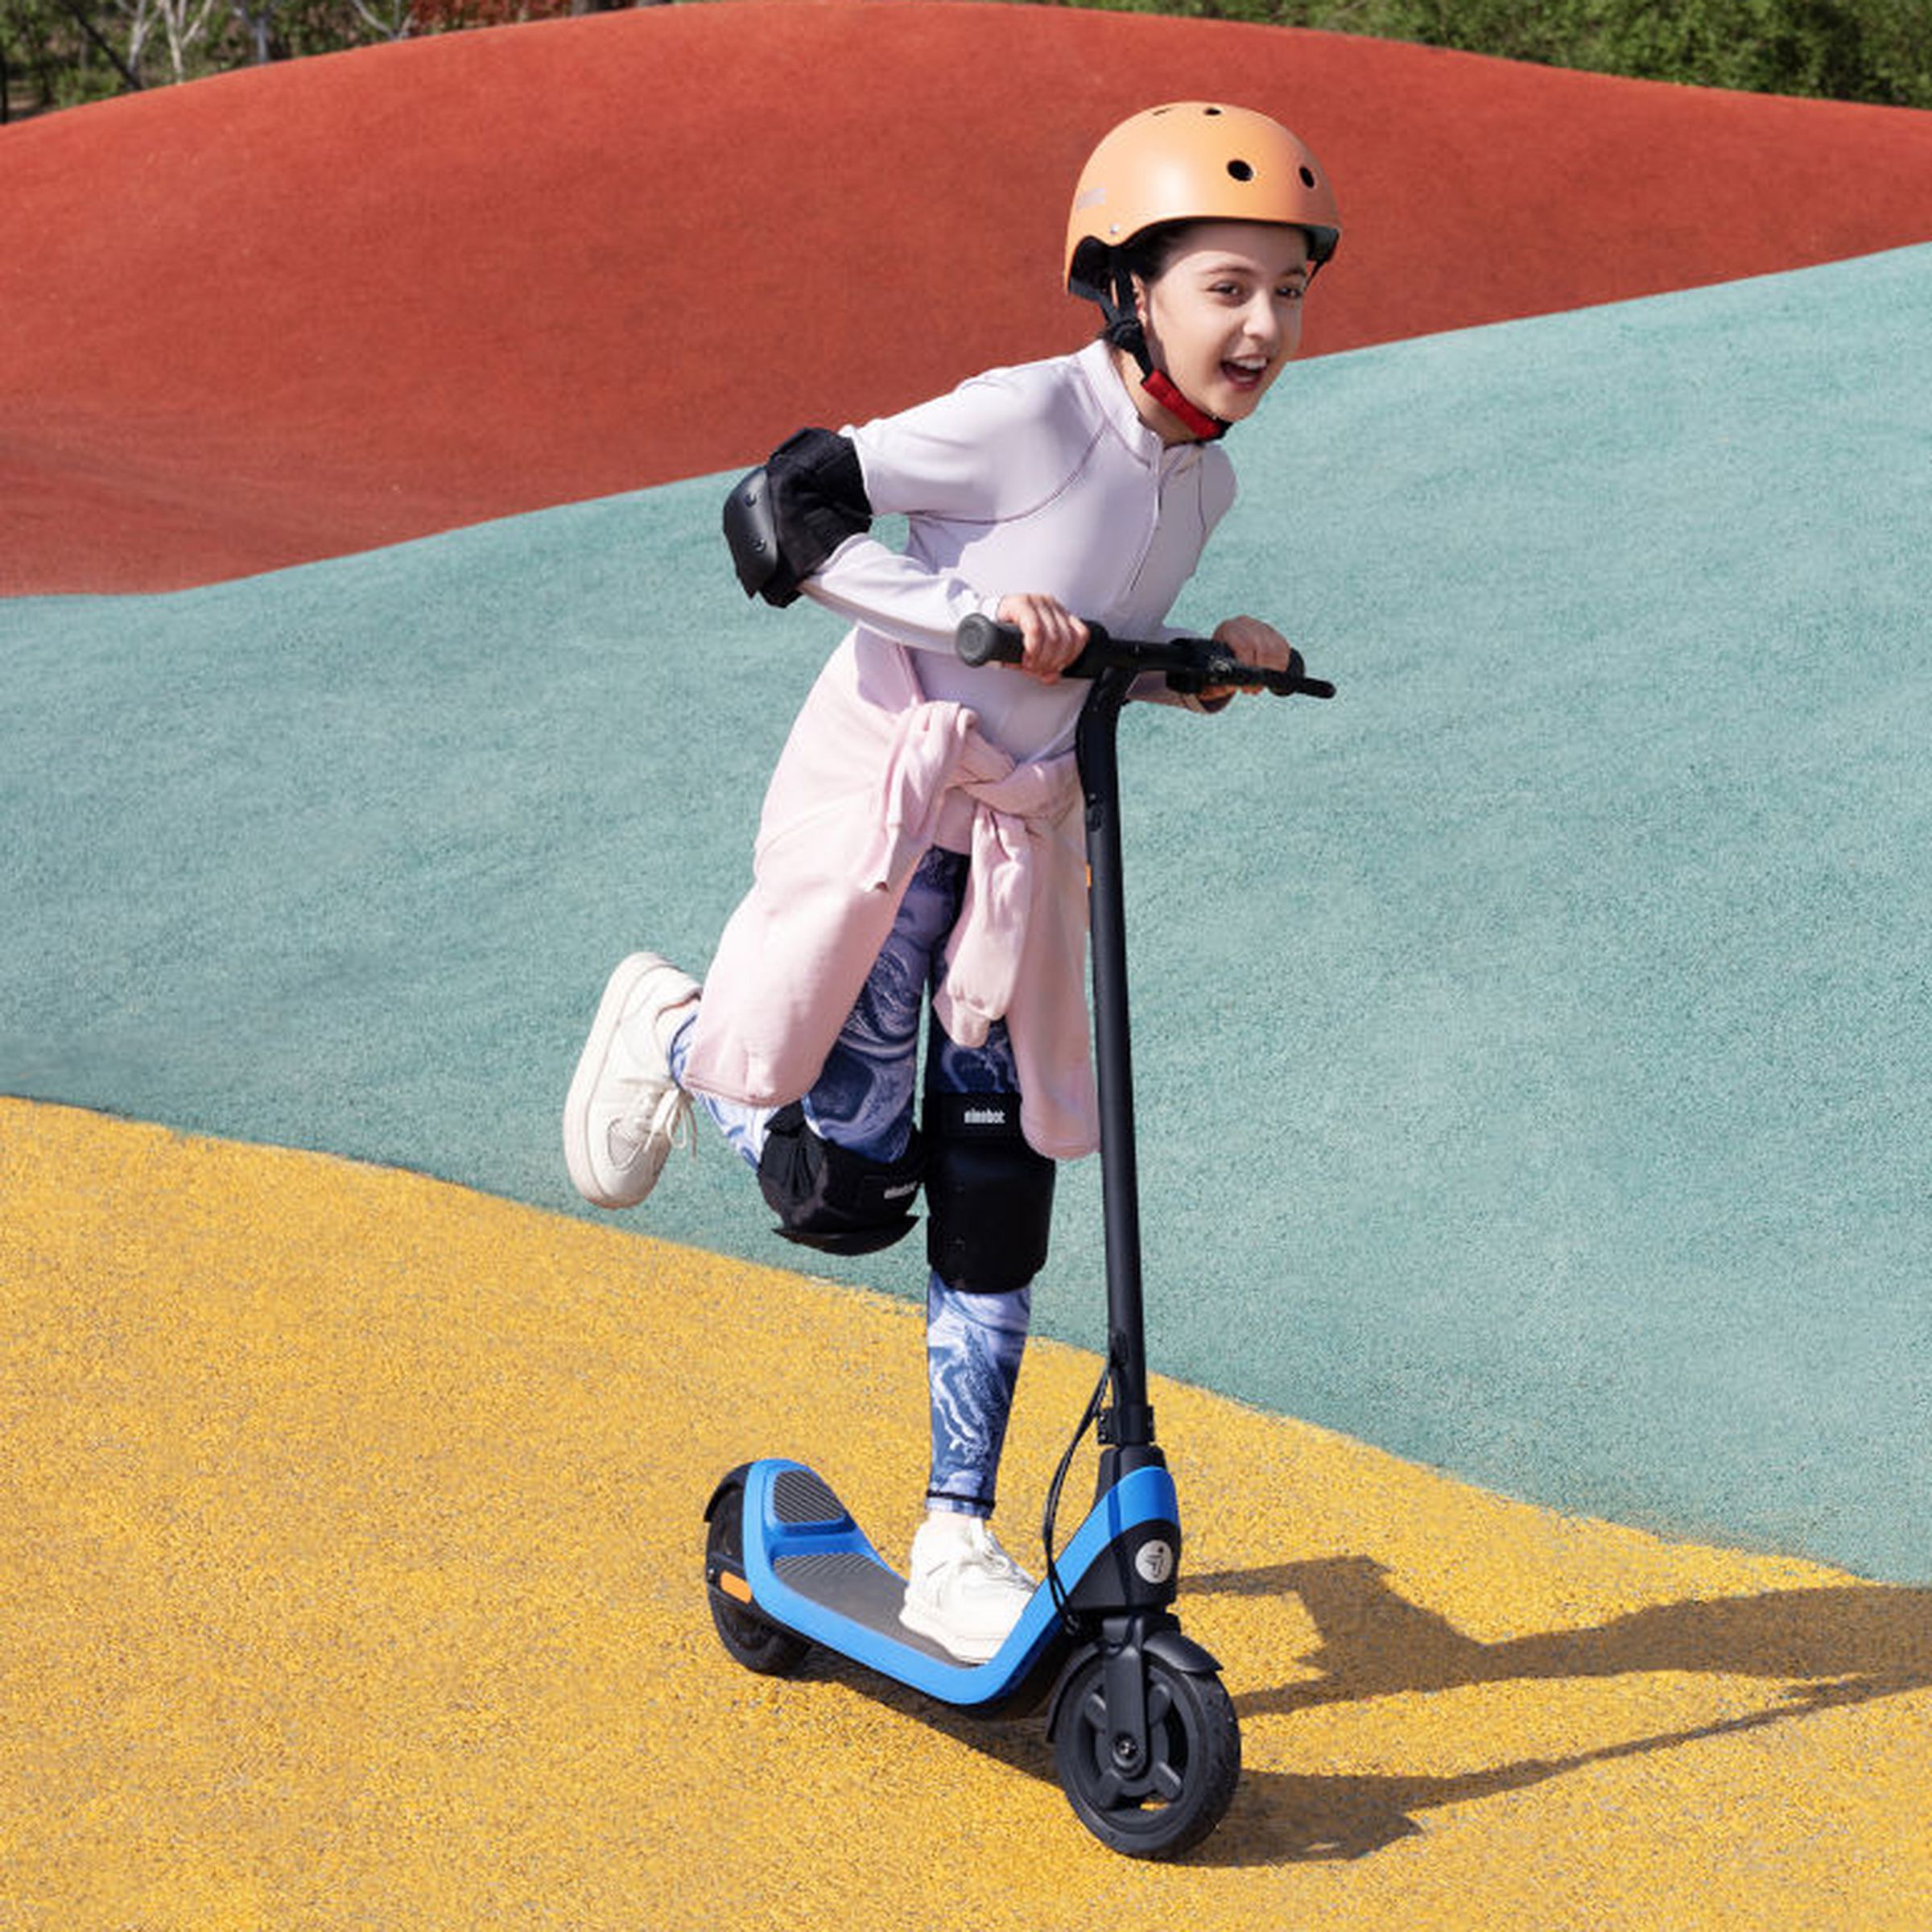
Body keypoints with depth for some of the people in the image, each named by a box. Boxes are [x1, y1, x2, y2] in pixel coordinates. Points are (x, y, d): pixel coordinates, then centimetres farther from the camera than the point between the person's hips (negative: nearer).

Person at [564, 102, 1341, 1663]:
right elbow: (777, 514, -21)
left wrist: (1213, 659, -2)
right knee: (844, 1189, -3)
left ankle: (957, 1549, 14)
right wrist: (972, 606, -28)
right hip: (885, 795, -6)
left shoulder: (1205, 479, 3)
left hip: (1022, 832, 7)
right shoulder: (1028, 418, -20)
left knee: (998, 1201, 4)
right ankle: (672, 1030, 28)